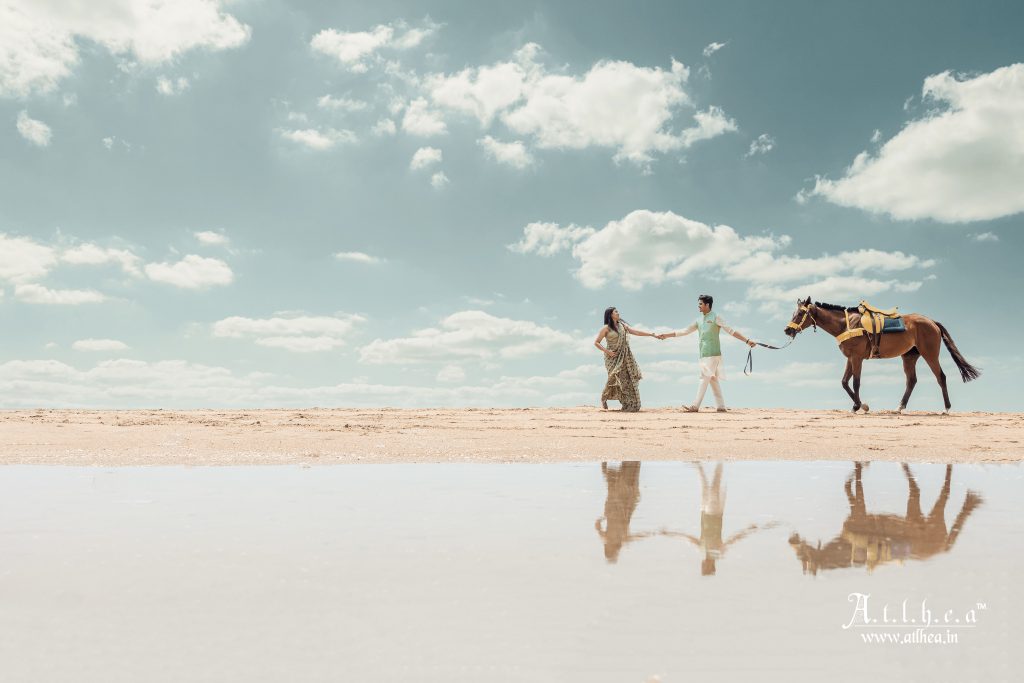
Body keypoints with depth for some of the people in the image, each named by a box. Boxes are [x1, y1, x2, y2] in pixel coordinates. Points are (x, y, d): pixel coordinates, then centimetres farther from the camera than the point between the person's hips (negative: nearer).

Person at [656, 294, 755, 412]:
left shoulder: (715, 317, -3)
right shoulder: (699, 320, 17)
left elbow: (731, 331, -5)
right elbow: (685, 331, 19)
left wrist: (747, 341, -12)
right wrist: (666, 335, 16)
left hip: (712, 354, -7)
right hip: (703, 354, 7)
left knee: (705, 378, -11)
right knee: (713, 379, 7)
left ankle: (695, 406, -15)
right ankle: (721, 406, 11)